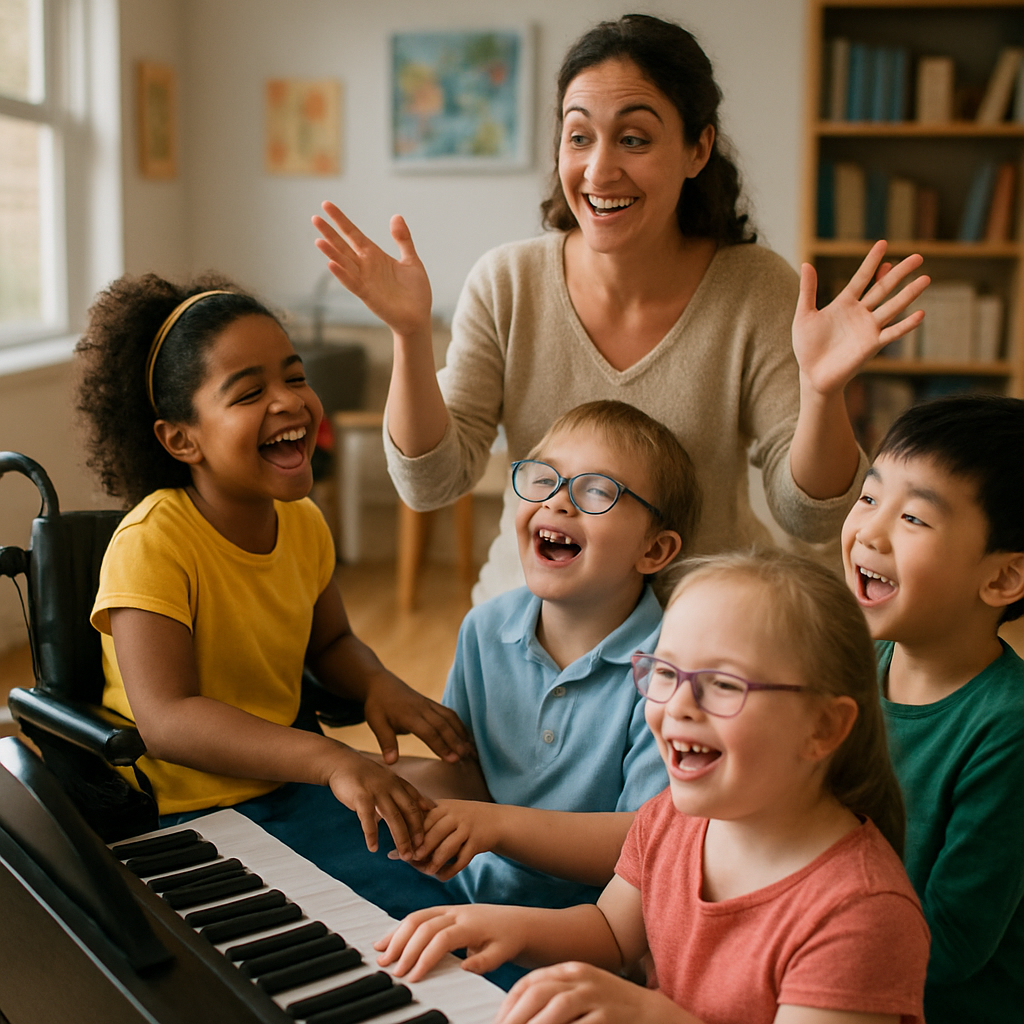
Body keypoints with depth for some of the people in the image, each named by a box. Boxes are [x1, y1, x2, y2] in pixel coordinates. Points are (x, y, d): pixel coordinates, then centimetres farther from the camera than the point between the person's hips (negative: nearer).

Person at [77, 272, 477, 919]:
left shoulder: (303, 522, 1)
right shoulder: (152, 544, -22)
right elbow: (167, 720, -30)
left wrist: (379, 687, -7)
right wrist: (329, 760, -42)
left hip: (285, 786, 7)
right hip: (182, 816, -6)